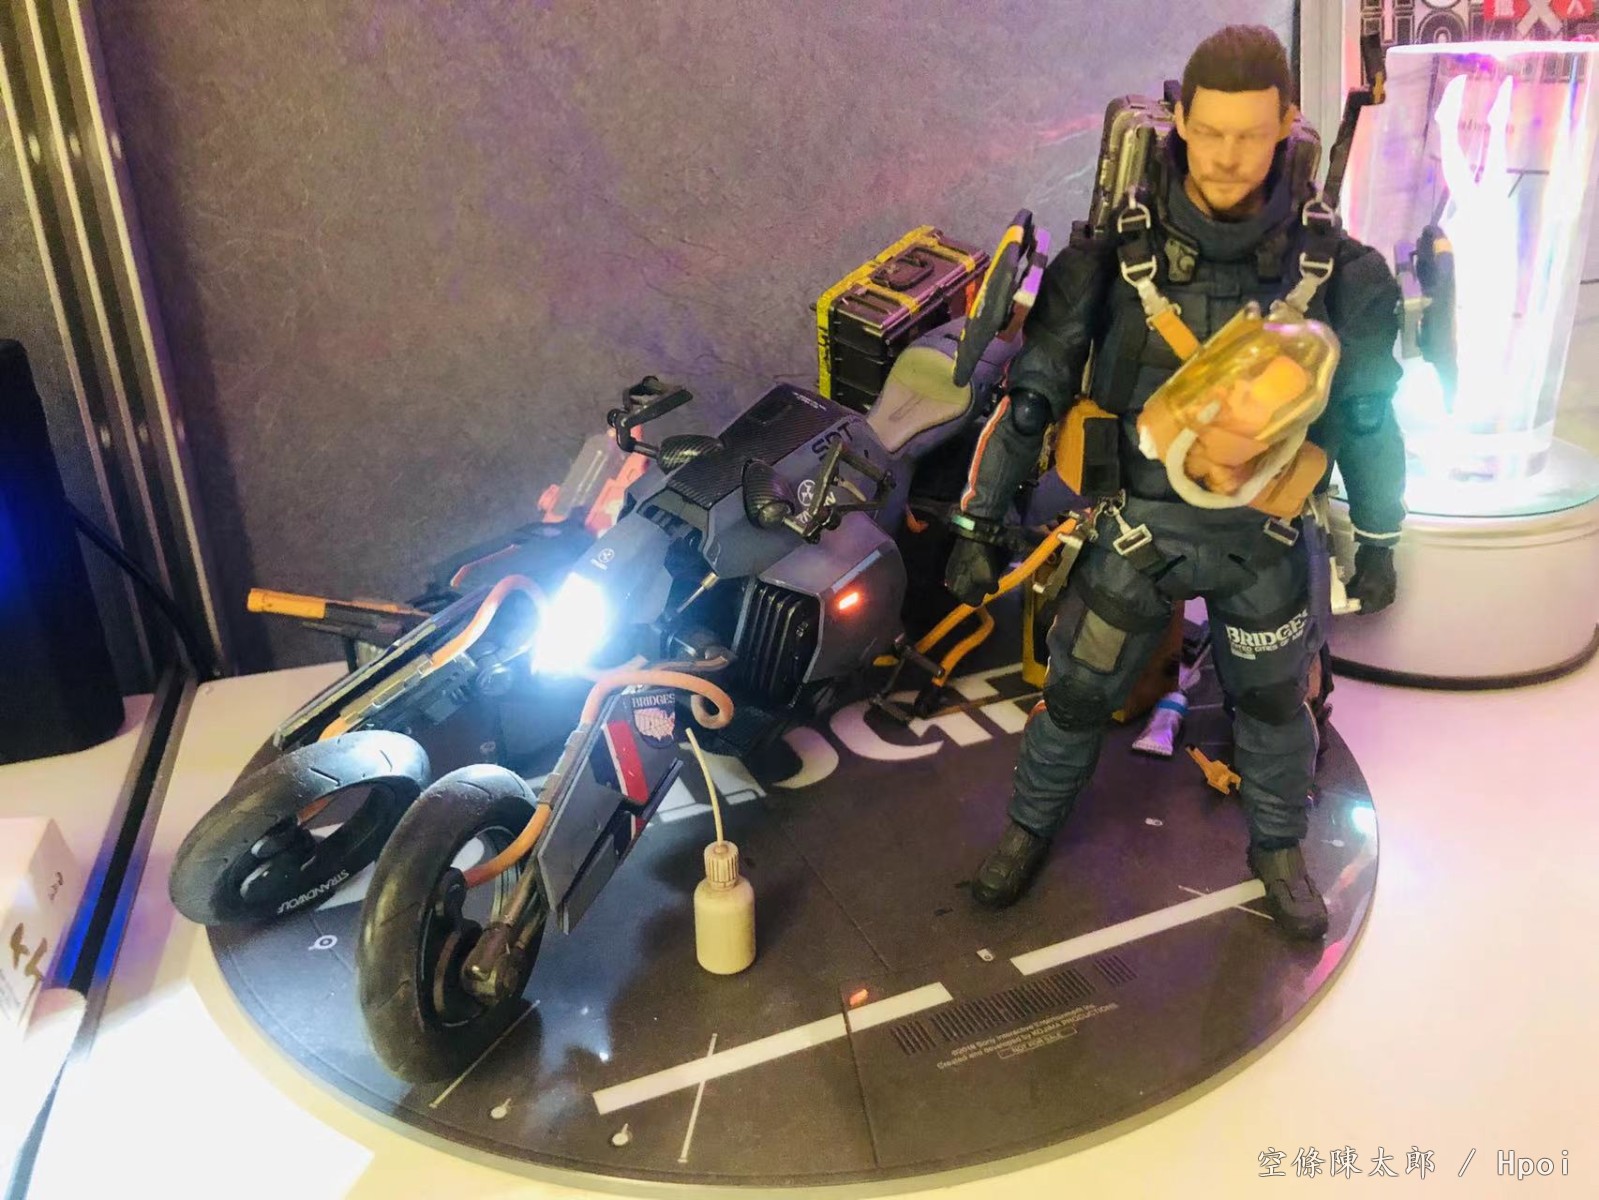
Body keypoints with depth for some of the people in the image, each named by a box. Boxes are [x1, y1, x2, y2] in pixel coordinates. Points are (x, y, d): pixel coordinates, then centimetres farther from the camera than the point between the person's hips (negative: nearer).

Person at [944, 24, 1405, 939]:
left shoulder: (1332, 264, -12)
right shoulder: (1113, 252, -17)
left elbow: (1368, 411, 1)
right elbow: (1031, 391, -12)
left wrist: (1379, 543, 7)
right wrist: (981, 525, -12)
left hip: (1266, 537, 2)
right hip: (1139, 526, -1)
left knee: (1274, 701, 18)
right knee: (1079, 691, 11)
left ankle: (1279, 849, 45)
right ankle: (1032, 828, 38)